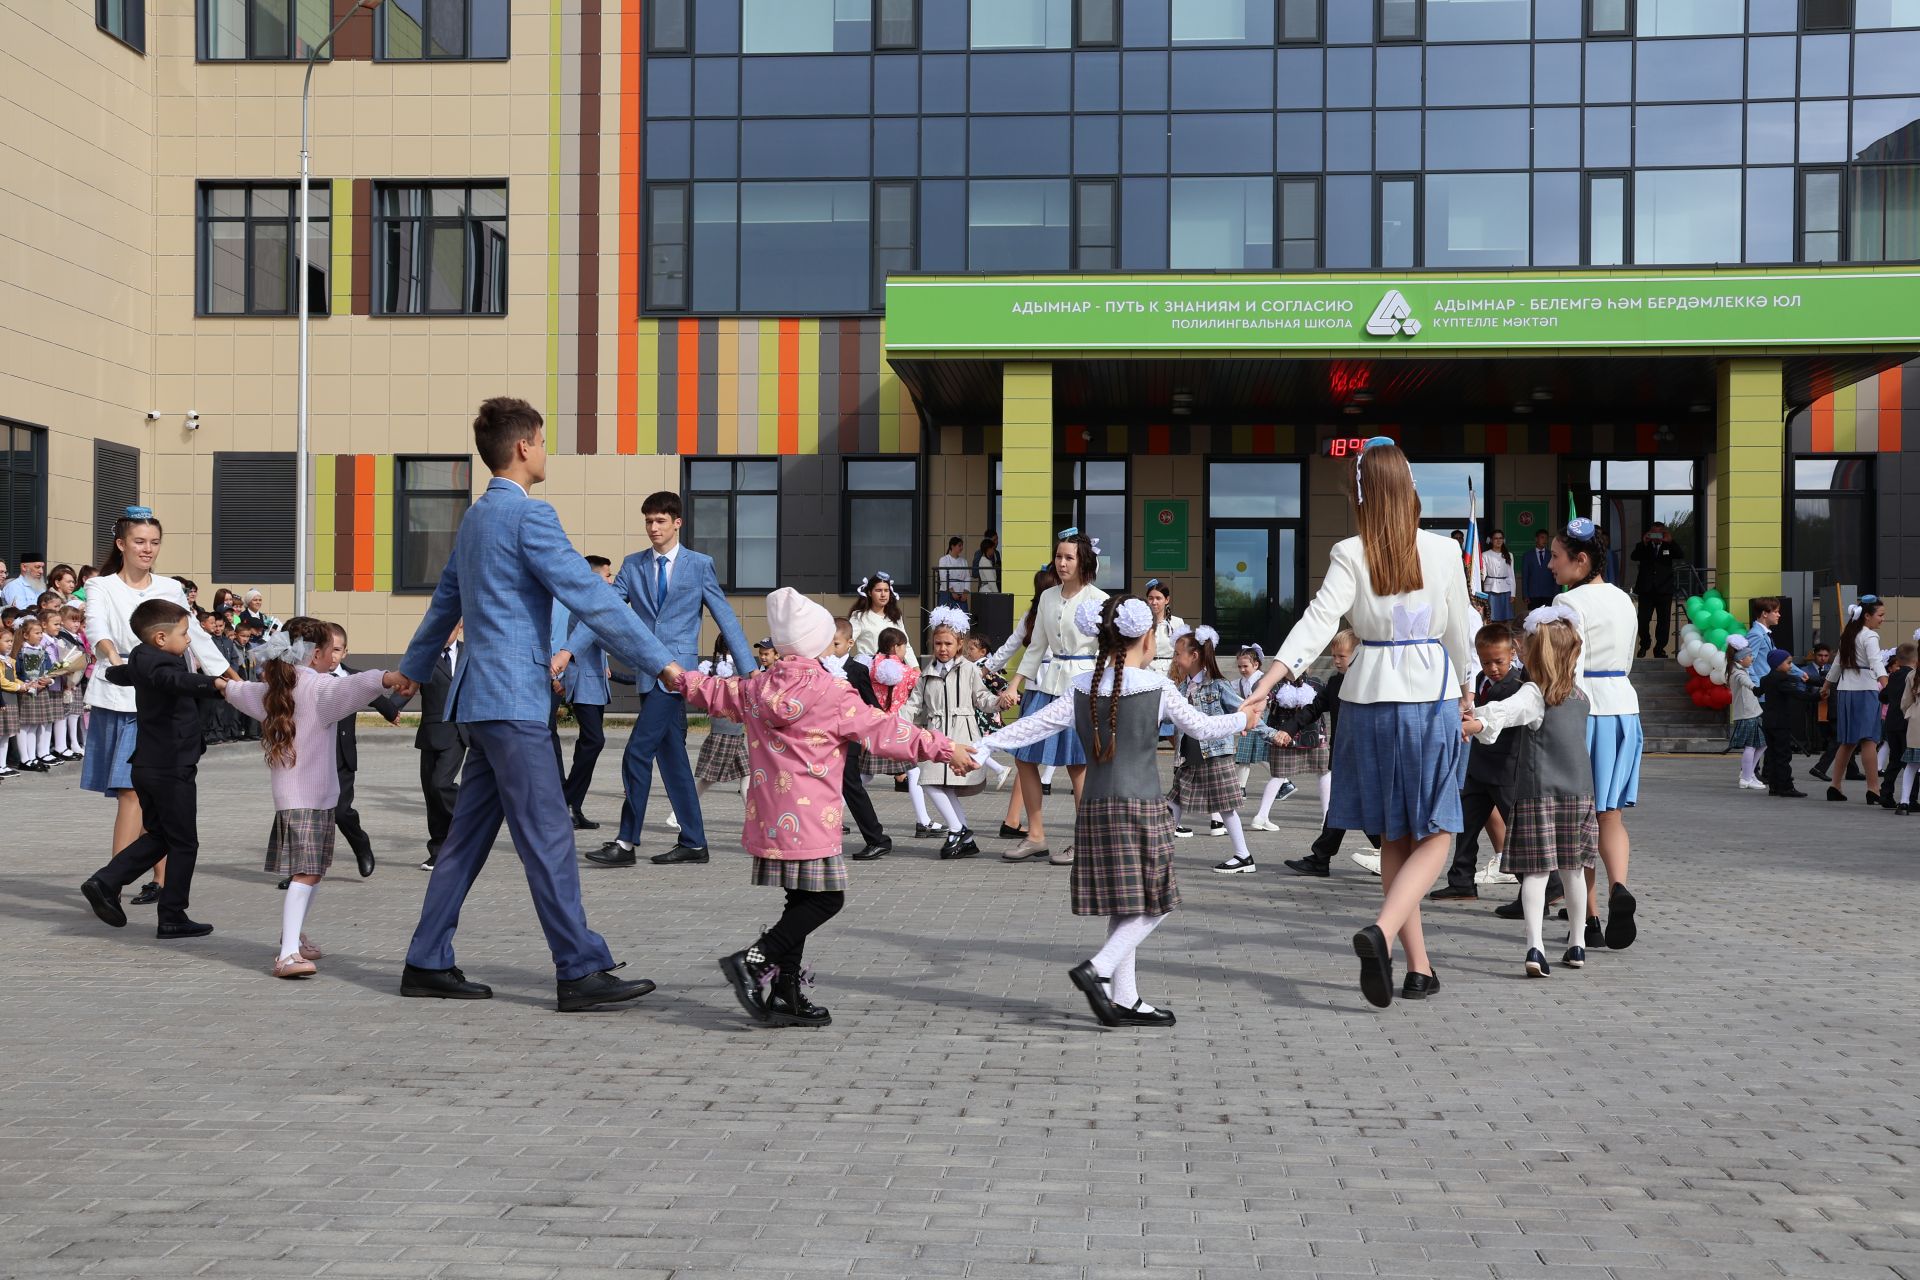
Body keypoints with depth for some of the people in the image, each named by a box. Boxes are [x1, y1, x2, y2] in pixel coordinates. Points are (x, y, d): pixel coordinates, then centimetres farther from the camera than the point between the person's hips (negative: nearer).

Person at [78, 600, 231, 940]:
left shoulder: (140, 660, 12)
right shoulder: (161, 662, -17)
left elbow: (118, 674, 36)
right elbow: (175, 679, -42)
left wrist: (114, 670, 61)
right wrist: (213, 683, -59)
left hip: (147, 767, 9)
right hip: (172, 770, -9)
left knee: (158, 835, 20)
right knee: (184, 844, 1)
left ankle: (105, 883, 9)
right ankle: (172, 918, 4)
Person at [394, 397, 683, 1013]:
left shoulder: (475, 518, 18)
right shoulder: (528, 515, -12)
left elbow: (444, 602, 30)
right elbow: (592, 597, -18)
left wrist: (415, 669, 44)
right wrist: (661, 662, -17)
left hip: (479, 701, 10)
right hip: (512, 701, -10)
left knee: (468, 836, 12)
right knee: (548, 839, -9)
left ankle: (428, 963, 15)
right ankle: (581, 972, -9)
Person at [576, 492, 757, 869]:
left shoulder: (700, 565, 1)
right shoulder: (633, 565, 10)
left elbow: (725, 617, 1)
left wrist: (749, 668, -3)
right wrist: (567, 650, -10)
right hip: (648, 673, 5)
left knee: (637, 752, -13)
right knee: (671, 756, 9)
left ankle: (626, 843, -8)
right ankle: (693, 843, 16)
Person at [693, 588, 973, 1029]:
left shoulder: (757, 687, 8)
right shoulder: (832, 694, -9)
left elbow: (713, 693, 26)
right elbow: (884, 732, -8)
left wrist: (681, 677, 48)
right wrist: (946, 749, -1)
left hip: (769, 819, 7)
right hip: (810, 820, -7)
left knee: (803, 901, 14)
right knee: (826, 899, -1)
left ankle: (786, 994, 13)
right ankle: (756, 960, -13)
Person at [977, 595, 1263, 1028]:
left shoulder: (1081, 689, 5)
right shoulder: (1157, 687, -4)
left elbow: (1034, 725, 0)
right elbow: (1200, 728, 7)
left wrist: (978, 747, 6)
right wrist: (1243, 719, 26)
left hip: (1095, 809, 5)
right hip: (1142, 807, -5)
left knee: (1122, 908, 11)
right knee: (1152, 904, 3)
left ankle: (1125, 1000, 14)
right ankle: (1097, 969, -15)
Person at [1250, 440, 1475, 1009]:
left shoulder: (1350, 555, -6)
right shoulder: (1443, 550, -3)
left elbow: (1318, 622, -17)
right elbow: (1460, 629, 6)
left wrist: (1264, 685, -21)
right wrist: (1465, 690, 22)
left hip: (1370, 697, 2)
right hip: (1432, 694, -1)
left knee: (1394, 837, 12)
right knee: (1434, 835, 3)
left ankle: (1418, 965, 16)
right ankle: (1382, 930, -21)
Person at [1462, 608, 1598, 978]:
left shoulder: (1534, 694, -9)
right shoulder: (1580, 697, 10)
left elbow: (1507, 710, -31)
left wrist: (1479, 723, -48)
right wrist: (1476, 715, 13)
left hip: (1538, 793, -5)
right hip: (1578, 794, 5)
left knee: (1535, 871, -7)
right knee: (1573, 870, 16)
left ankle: (1535, 945, -20)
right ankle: (1576, 945, 26)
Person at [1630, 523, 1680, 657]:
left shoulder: (1668, 546, 12)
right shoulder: (1643, 546, 10)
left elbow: (1679, 556, -6)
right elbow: (1635, 557, -8)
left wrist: (1669, 542, -18)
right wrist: (1644, 543, -19)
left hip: (1664, 590, 1)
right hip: (1646, 589, 0)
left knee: (1664, 621, -1)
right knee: (1642, 620, -3)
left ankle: (1660, 648, 7)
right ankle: (1643, 645, 18)